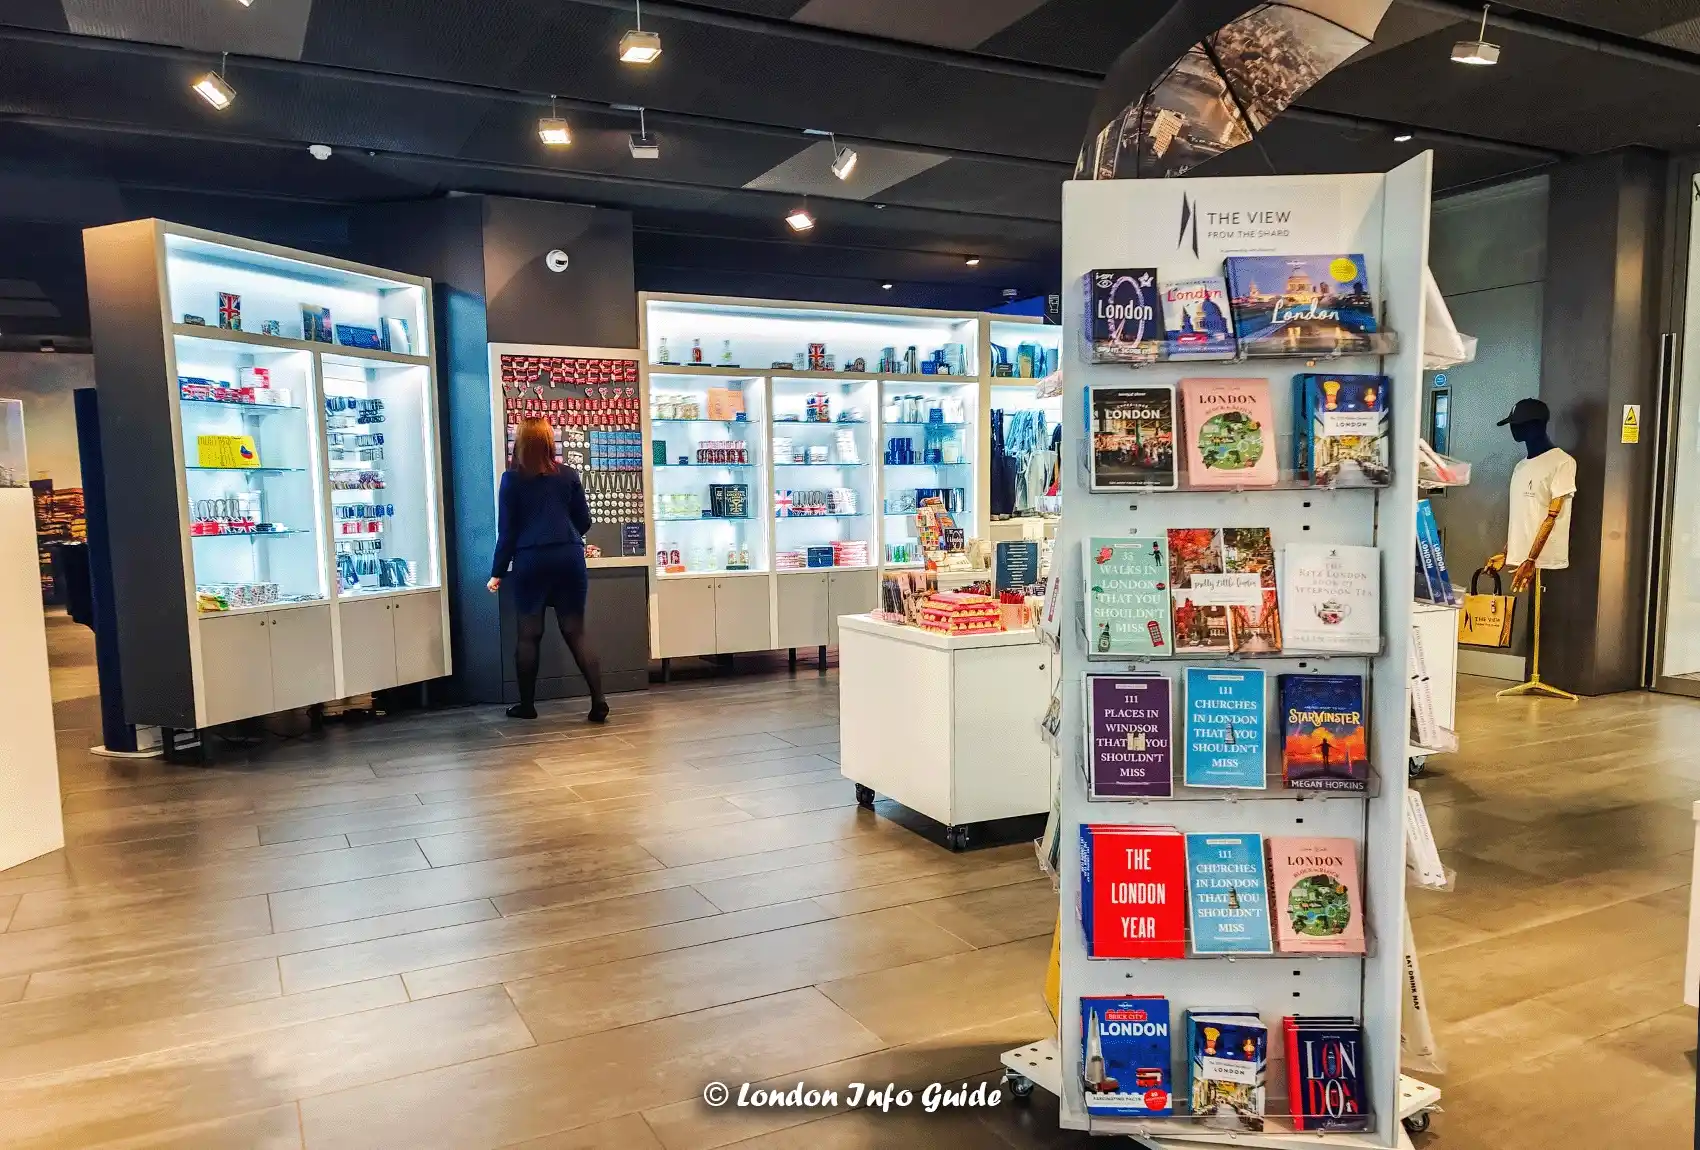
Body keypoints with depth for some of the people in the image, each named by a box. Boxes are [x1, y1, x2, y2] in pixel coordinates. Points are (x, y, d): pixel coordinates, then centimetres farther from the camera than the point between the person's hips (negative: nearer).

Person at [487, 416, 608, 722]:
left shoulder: (512, 478, 0)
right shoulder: (568, 475, 6)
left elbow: (507, 530, -1)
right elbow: (584, 522, 11)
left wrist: (498, 572, 4)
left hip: (530, 561, -2)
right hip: (569, 558, 2)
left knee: (529, 634, 9)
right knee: (575, 632, 4)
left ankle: (527, 705, 16)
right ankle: (598, 702, -3)